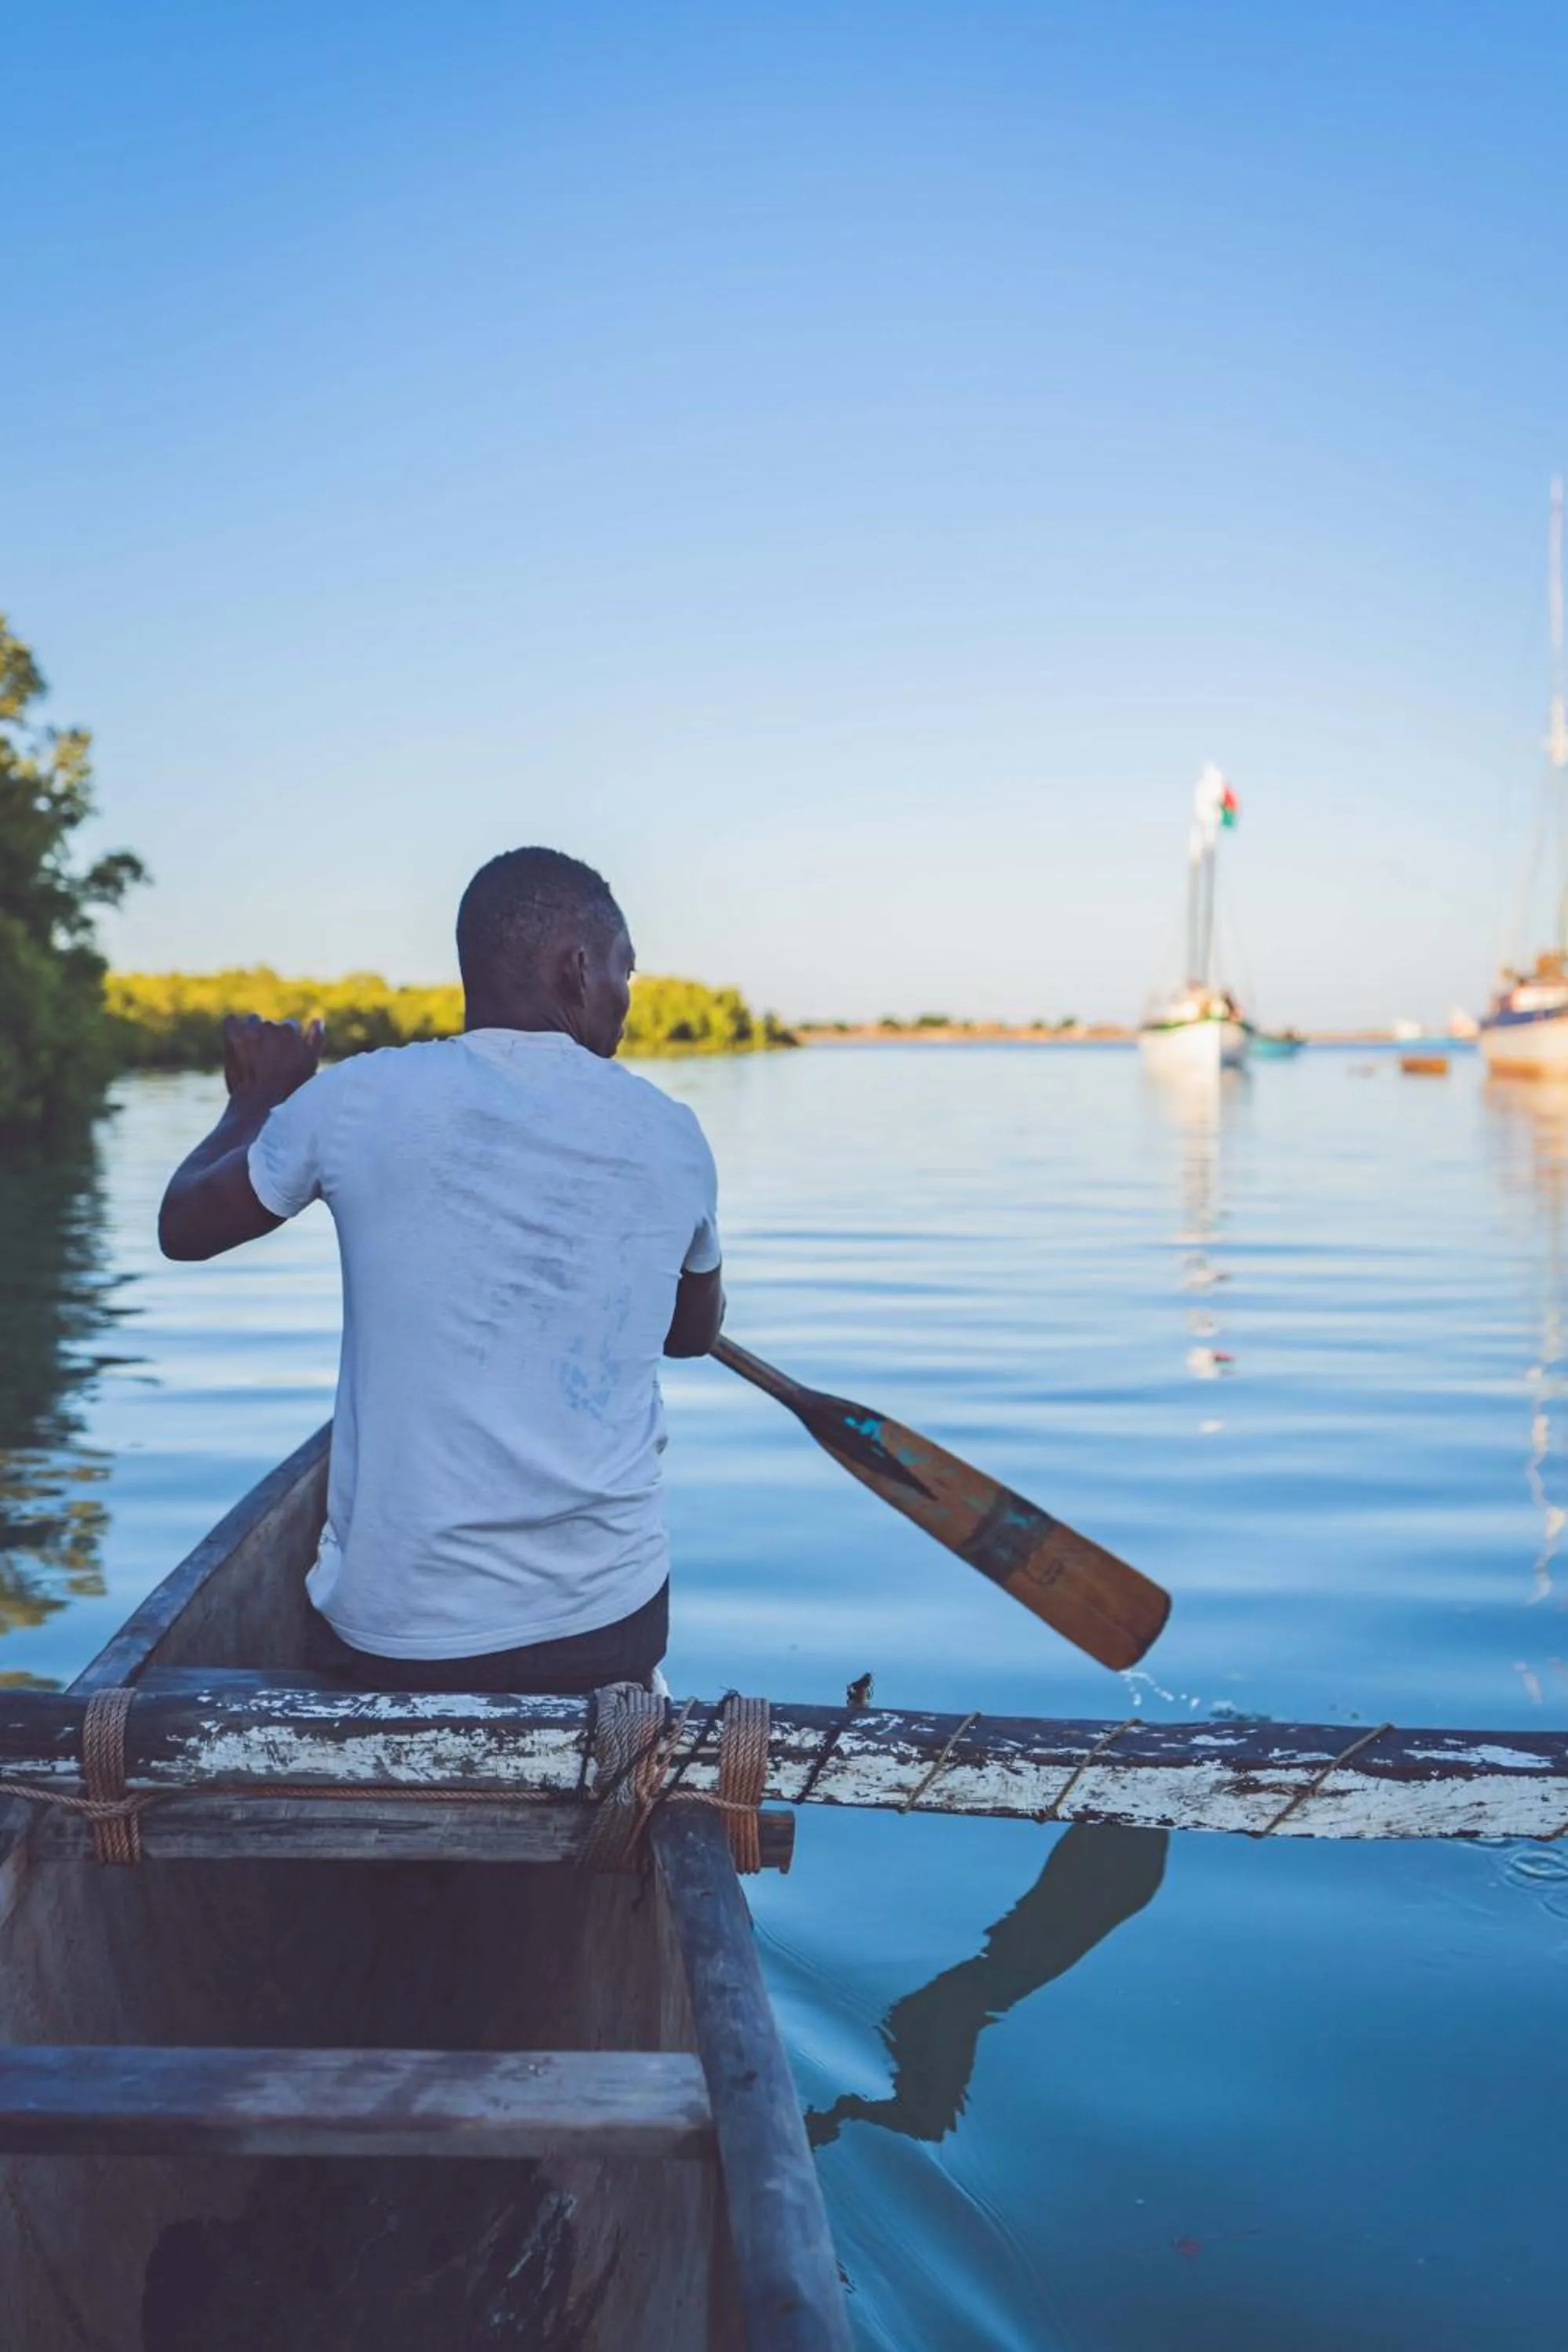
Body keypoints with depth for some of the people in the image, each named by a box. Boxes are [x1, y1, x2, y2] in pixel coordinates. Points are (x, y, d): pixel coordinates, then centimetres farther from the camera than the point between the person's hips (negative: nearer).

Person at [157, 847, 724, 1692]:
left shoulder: (359, 1100, -9)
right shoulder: (672, 1136, -2)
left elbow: (183, 1227, 9)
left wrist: (259, 1098, 25)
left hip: (390, 1643, -2)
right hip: (612, 1626, 2)